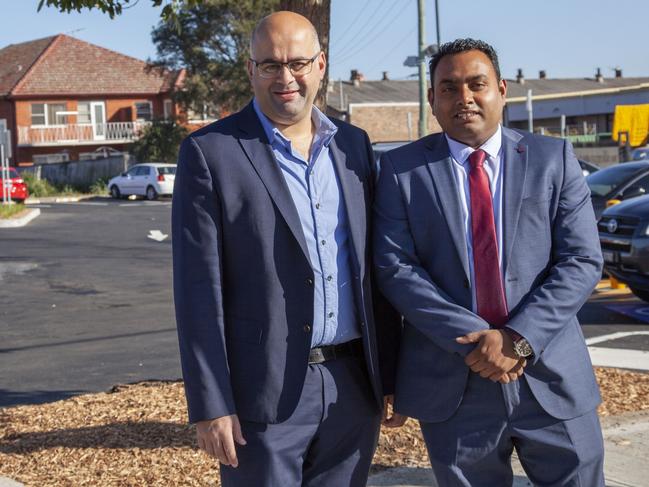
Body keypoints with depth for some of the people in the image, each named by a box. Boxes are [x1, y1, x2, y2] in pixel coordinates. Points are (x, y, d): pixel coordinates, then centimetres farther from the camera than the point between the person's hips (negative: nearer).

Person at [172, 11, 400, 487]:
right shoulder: (210, 152, -6)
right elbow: (199, 288, -9)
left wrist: (390, 373, 10)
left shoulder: (354, 144, 9)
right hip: (265, 393, -4)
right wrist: (210, 405, -12)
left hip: (354, 385, 4)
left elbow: (374, 267, 11)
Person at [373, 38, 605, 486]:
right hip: (451, 386, 0)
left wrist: (518, 338, -15)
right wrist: (471, 341, -16)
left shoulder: (554, 159, 4)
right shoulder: (402, 169, 2)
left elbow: (582, 261, -3)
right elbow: (395, 267, -6)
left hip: (552, 378, 1)